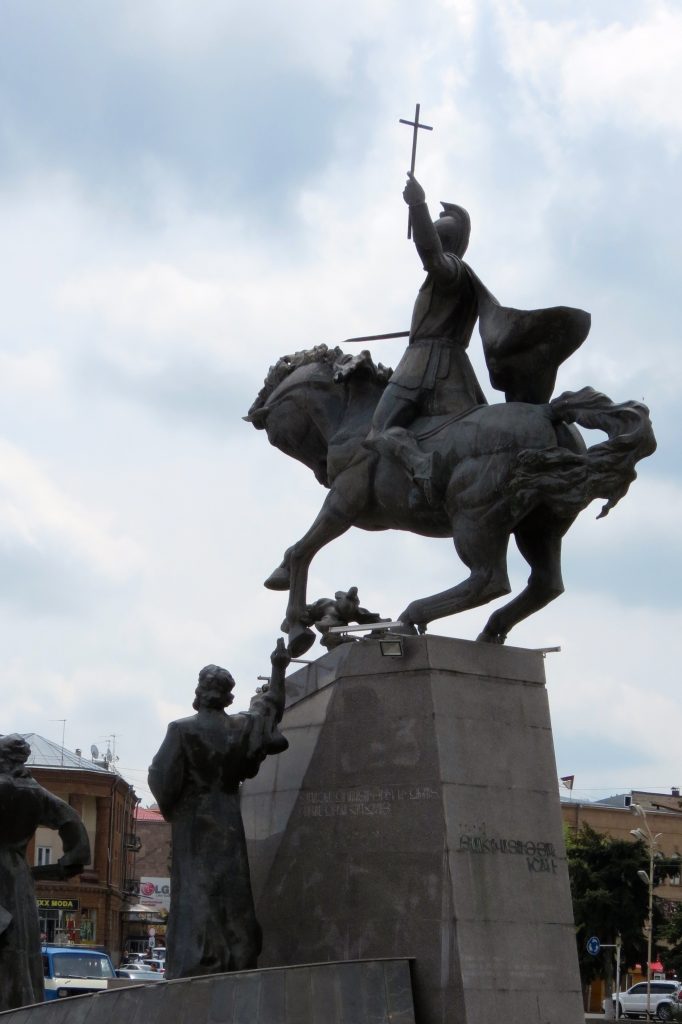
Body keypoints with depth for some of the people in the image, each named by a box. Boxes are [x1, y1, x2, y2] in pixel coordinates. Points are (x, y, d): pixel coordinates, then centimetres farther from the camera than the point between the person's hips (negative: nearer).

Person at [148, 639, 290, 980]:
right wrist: (277, 670, 35)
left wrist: (169, 808, 10)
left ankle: (197, 969, -12)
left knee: (196, 898, -5)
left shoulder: (182, 730, -10)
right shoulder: (241, 727, 3)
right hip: (229, 823, 4)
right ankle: (238, 965, 6)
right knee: (233, 898, 8)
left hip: (192, 825, -4)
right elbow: (270, 707, 22)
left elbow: (162, 779, -11)